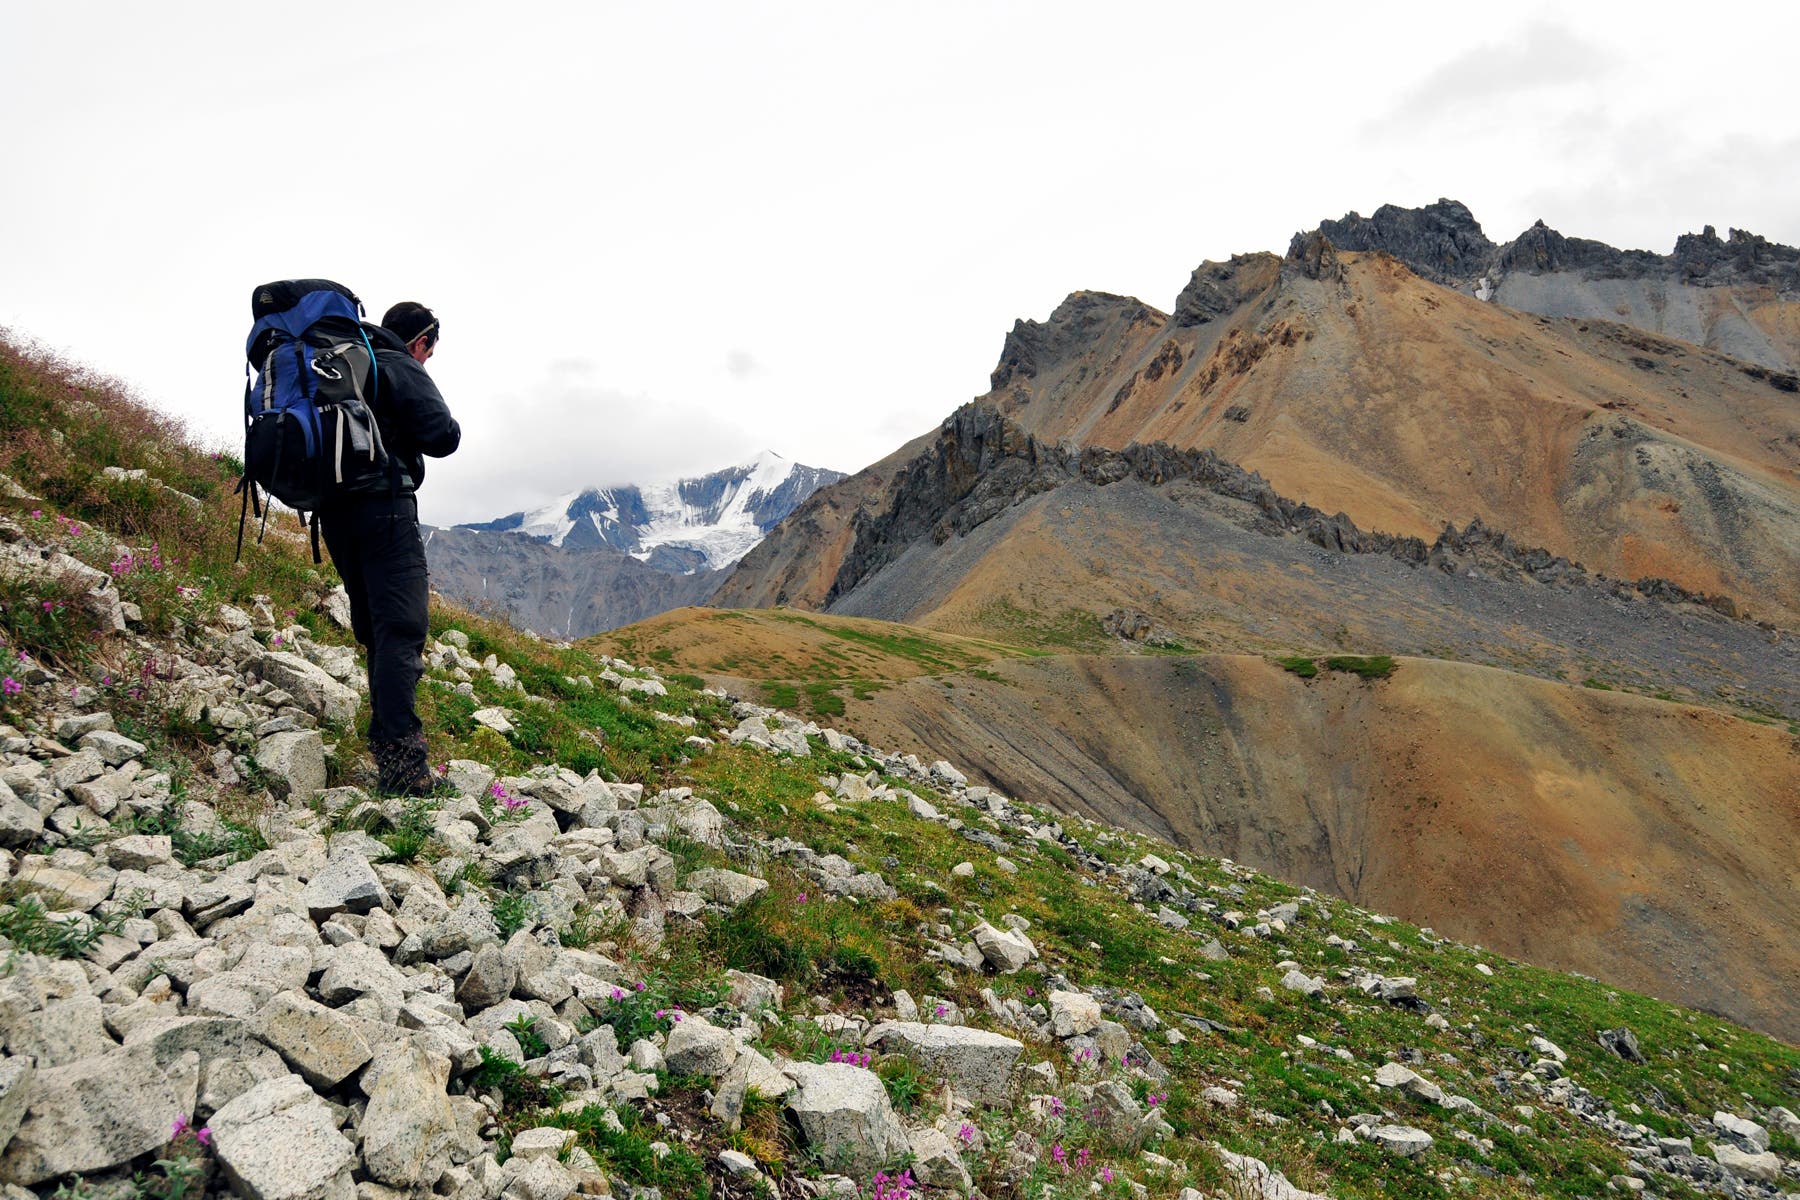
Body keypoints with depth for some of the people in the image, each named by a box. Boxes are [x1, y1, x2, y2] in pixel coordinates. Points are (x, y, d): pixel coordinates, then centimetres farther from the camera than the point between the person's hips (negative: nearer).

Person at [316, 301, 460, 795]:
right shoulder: (400, 367, -3)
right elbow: (443, 437, -11)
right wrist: (447, 424, 9)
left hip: (334, 512, 9)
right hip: (383, 507, -9)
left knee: (375, 630, 16)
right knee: (401, 629, -14)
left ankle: (386, 741, 19)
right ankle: (401, 761, -23)